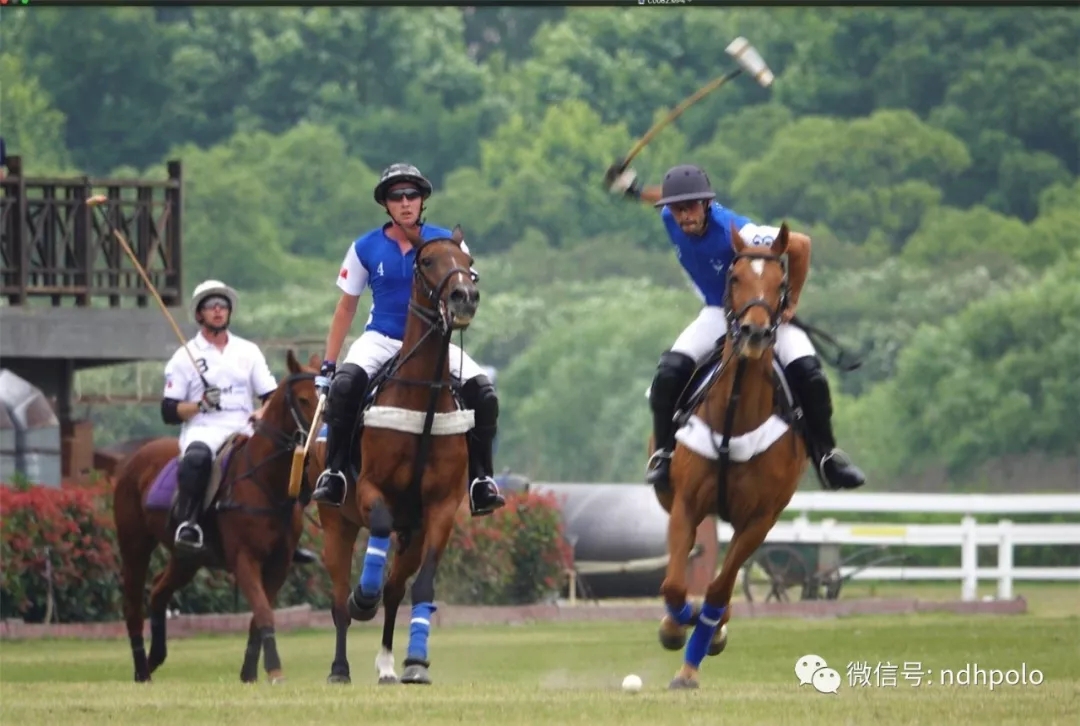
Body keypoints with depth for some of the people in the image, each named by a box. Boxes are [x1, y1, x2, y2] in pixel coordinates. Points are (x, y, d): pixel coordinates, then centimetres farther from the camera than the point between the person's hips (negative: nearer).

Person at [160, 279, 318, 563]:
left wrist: (264, 413, -10)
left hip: (244, 431, 4)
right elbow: (168, 412, 4)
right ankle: (187, 524, -35)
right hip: (203, 430, -4)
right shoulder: (185, 357, 9)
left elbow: (272, 396, 13)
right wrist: (201, 405, -14)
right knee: (197, 458, -39)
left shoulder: (248, 351, 18)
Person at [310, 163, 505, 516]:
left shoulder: (446, 243, -1)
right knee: (345, 383, -32)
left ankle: (481, 478, -9)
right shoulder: (366, 248, 1)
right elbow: (346, 307, 9)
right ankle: (333, 472, -25)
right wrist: (327, 364, 5)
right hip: (381, 340, -1)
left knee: (482, 391, -22)